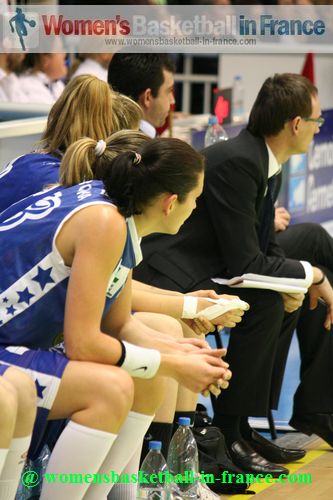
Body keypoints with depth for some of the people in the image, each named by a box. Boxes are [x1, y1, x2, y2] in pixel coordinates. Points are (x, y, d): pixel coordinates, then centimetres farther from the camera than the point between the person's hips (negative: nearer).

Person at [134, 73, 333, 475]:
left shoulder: (255, 158, 10)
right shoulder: (236, 162, -21)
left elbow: (264, 247, 15)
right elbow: (246, 264, -22)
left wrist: (293, 282, -5)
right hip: (170, 277, -11)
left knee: (289, 302, 12)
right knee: (266, 304, -23)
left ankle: (243, 426, 13)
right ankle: (228, 428, -11)